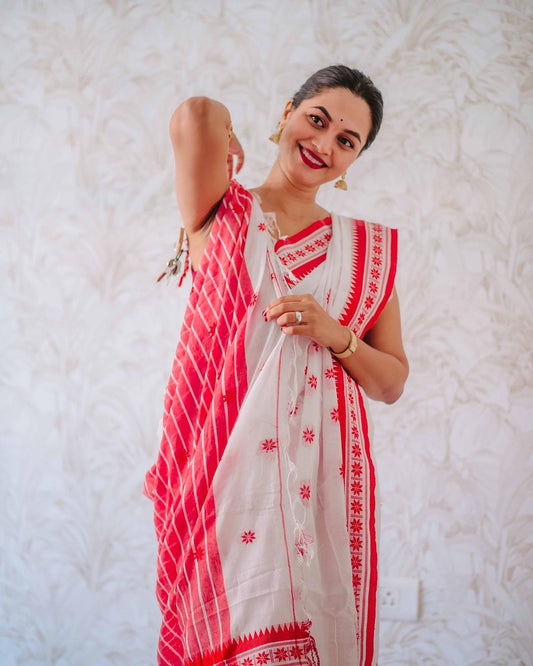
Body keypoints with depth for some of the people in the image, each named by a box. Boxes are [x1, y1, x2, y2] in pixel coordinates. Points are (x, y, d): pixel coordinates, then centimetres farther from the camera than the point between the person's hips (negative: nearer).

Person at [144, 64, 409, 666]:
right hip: (228, 466, -2)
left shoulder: (367, 248, 13)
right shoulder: (220, 215, 6)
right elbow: (196, 113, -12)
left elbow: (392, 383, 13)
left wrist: (335, 336, -4)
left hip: (324, 474, 3)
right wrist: (217, 136, 9)